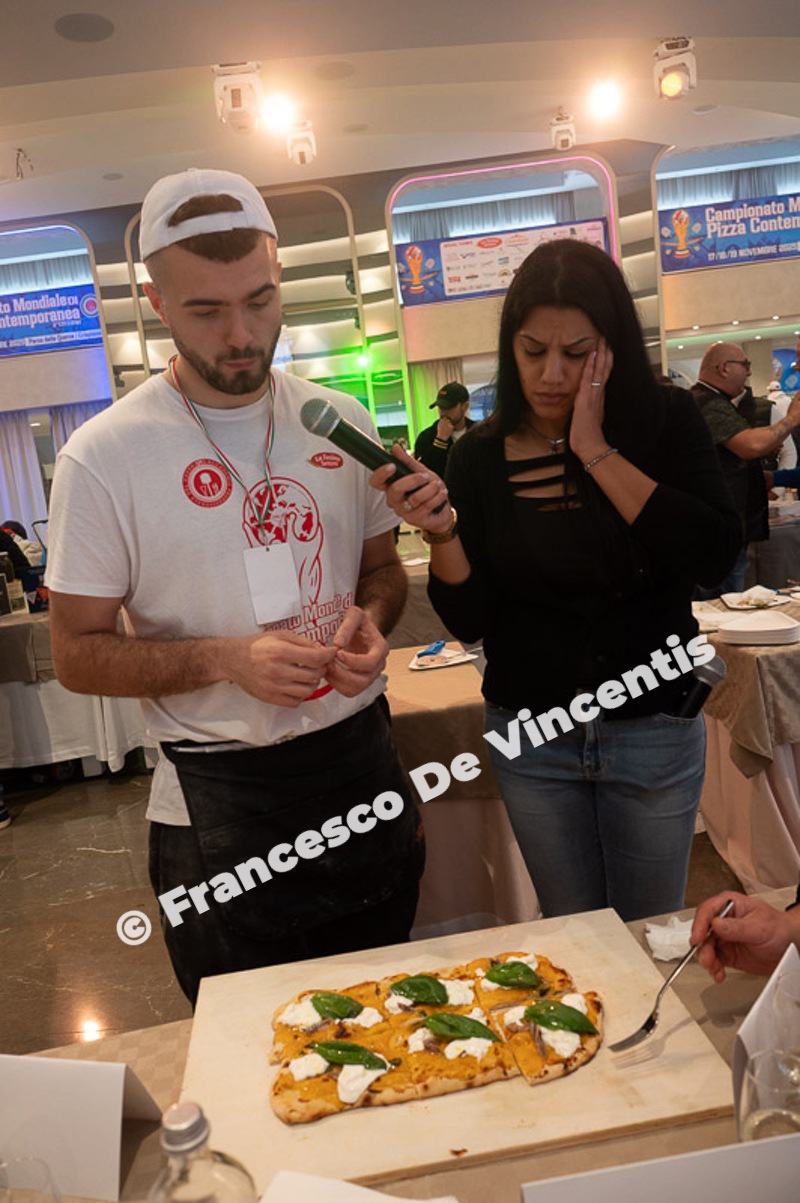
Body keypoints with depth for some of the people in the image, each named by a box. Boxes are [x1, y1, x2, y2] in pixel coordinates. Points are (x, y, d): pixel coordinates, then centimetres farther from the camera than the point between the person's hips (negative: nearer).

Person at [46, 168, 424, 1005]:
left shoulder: (342, 424, 2)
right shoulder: (104, 457, -11)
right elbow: (77, 656, -8)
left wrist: (370, 620, -10)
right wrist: (224, 658, -23)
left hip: (364, 768, 4)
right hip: (218, 802, -3)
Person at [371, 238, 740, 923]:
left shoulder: (664, 422, -6)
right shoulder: (480, 457, -4)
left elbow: (714, 557, -20)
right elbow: (470, 622, -5)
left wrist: (596, 451, -20)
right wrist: (441, 531, -23)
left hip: (655, 730, -1)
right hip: (531, 736, 1)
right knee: (571, 931, 19)